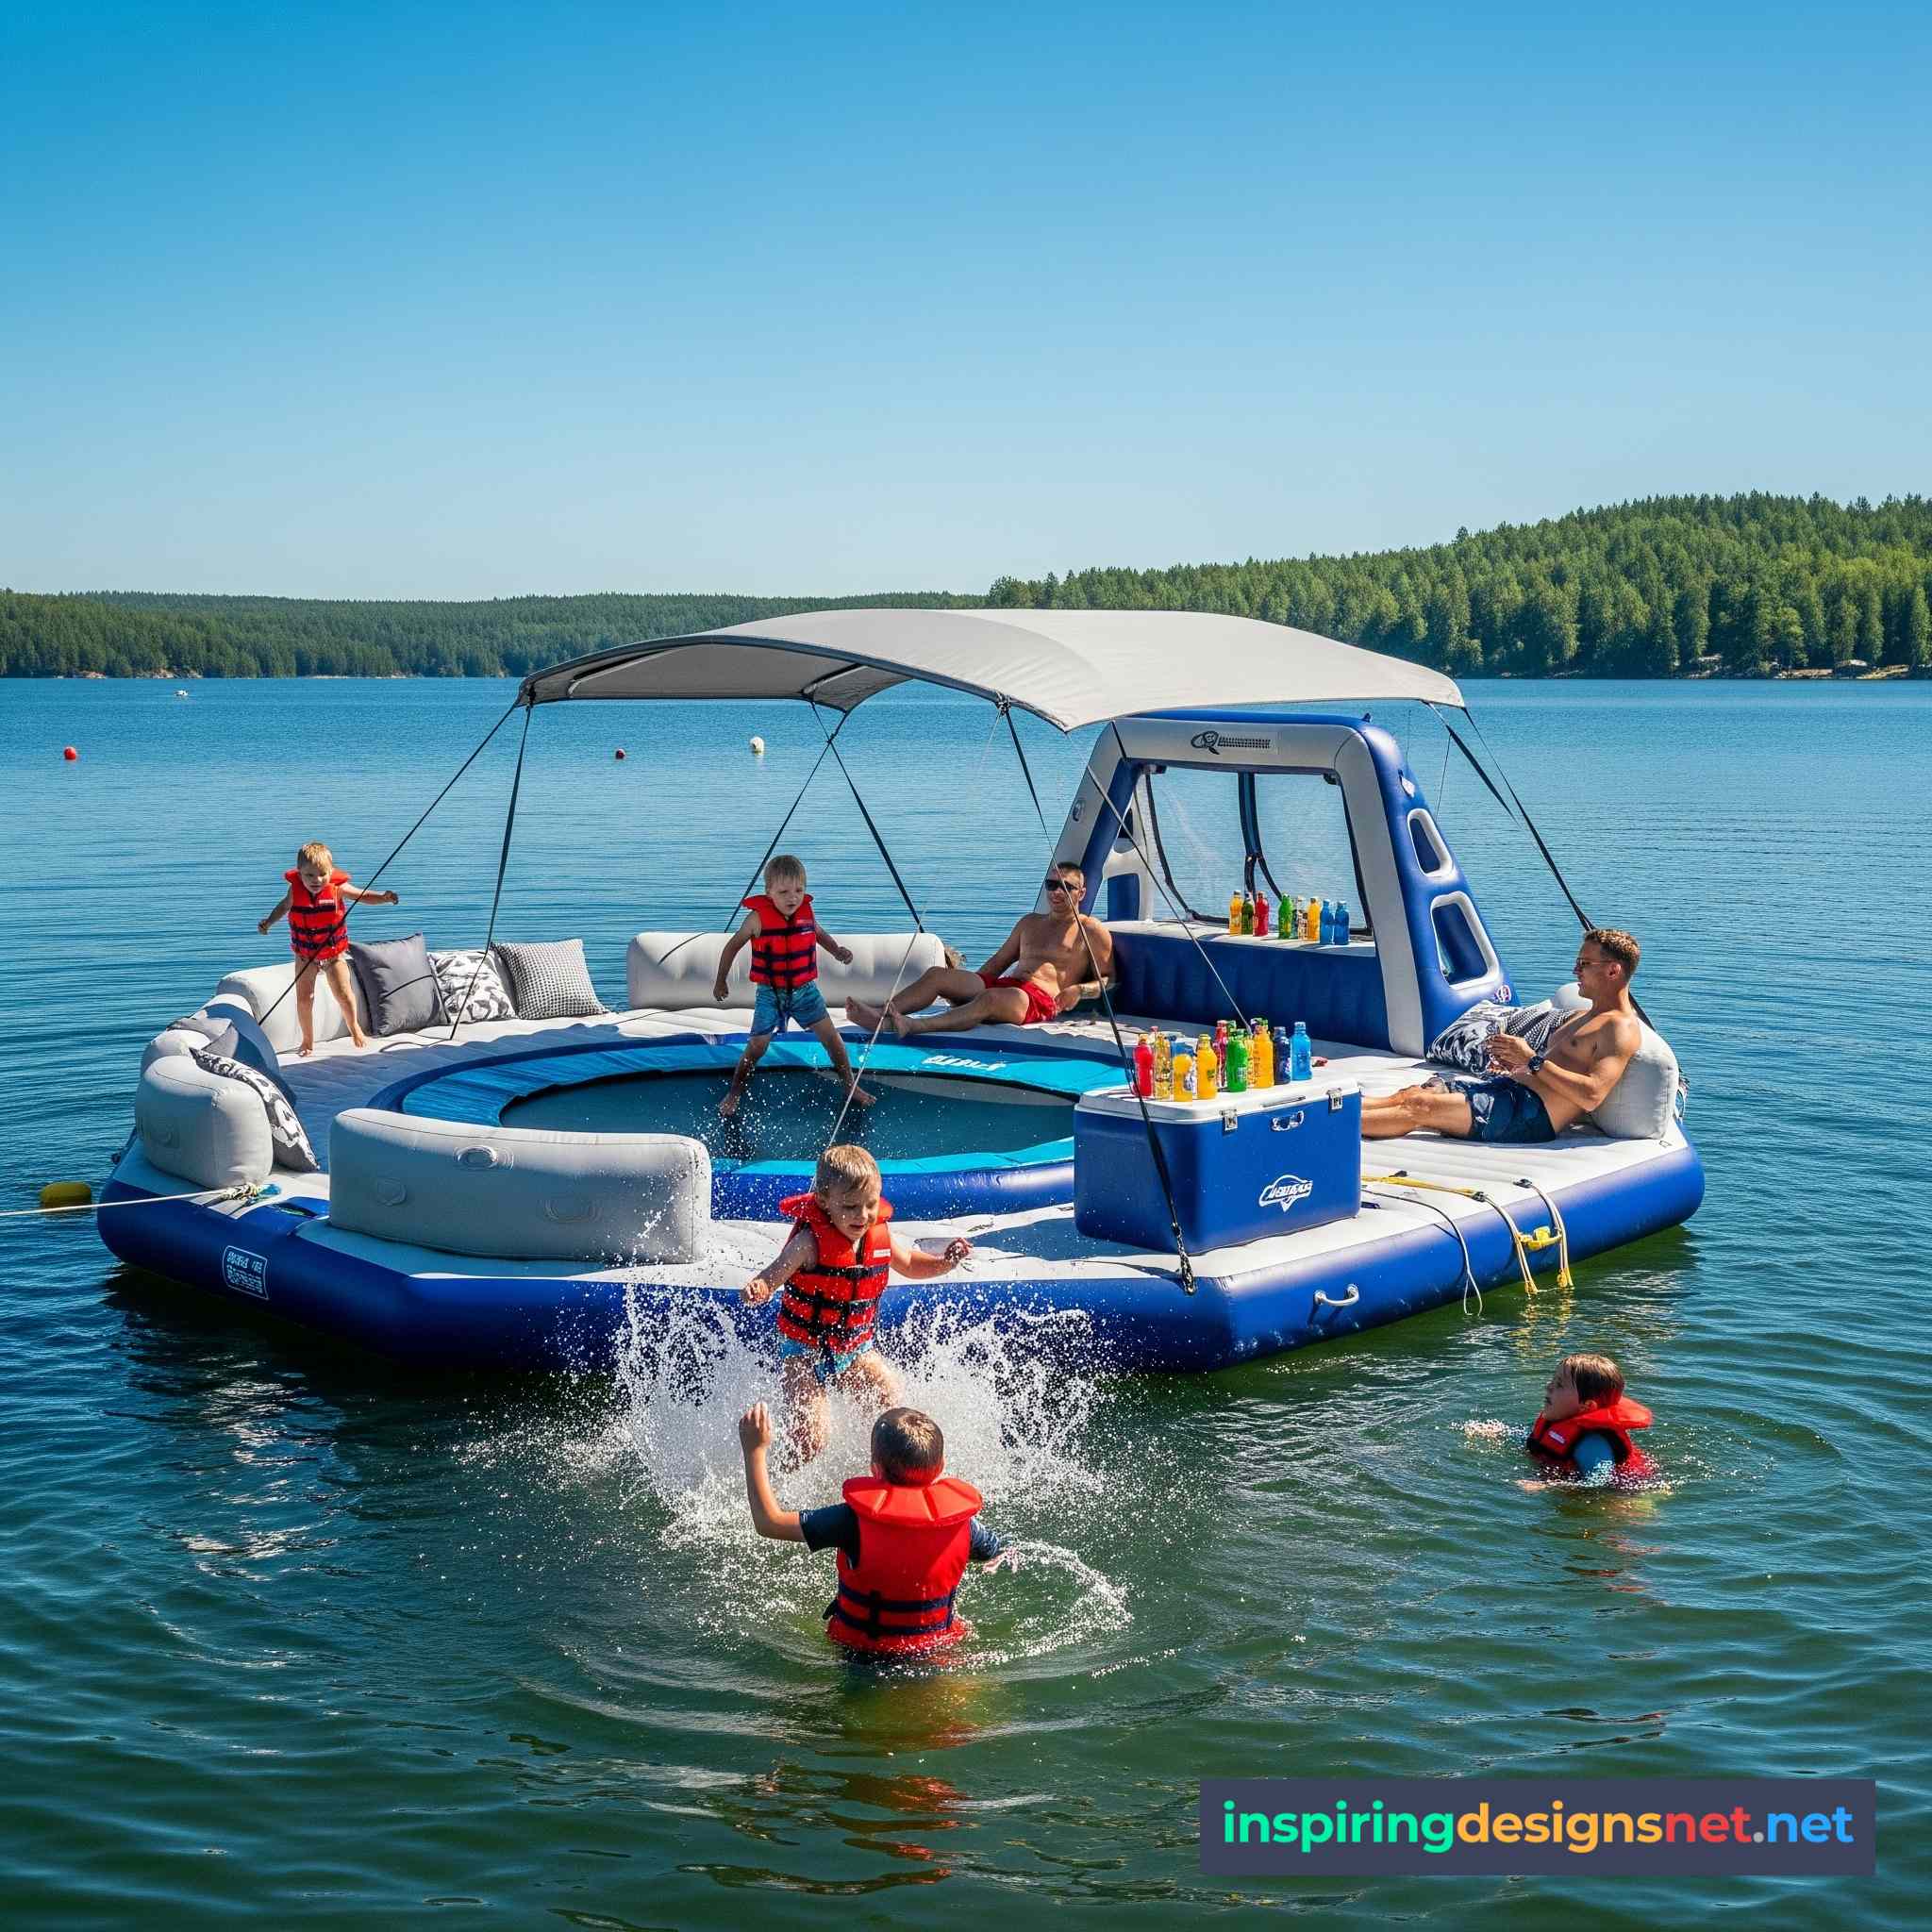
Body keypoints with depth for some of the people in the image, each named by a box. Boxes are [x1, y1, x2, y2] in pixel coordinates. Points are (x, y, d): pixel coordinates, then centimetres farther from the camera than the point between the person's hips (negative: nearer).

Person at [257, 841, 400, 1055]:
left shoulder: (338, 889, -20)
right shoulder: (295, 889, -15)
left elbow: (364, 896, -15)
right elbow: (284, 905, 6)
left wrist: (384, 898, -32)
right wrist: (268, 922, -2)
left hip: (334, 952, -1)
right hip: (305, 954, 1)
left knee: (344, 994, -2)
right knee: (304, 997, 1)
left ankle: (354, 1027, 27)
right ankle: (308, 1039, 20)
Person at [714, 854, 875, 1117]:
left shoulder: (806, 913, -7)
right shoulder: (759, 918, -19)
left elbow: (819, 934, 17)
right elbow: (732, 947, -5)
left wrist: (837, 951, -3)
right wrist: (721, 982, 2)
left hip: (804, 989, 3)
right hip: (770, 993, -3)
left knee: (831, 1038, 1)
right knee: (756, 1047, -2)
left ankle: (851, 1085, 19)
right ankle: (734, 1094, 18)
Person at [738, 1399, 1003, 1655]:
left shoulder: (856, 1520, -24)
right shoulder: (962, 1521, -16)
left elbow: (769, 1522, -19)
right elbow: (994, 1553, 8)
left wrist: (755, 1451, -9)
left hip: (863, 1648, -2)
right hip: (938, 1644, 2)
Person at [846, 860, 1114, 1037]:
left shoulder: (1092, 931, 11)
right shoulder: (1031, 922, 30)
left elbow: (1108, 980, 6)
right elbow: (998, 961, 31)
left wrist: (1079, 989, -13)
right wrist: (967, 986, 17)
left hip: (1041, 1000, -7)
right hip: (1006, 984, 8)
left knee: (991, 998, -40)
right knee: (936, 975, -14)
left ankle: (916, 1026, -59)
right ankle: (881, 1015, -34)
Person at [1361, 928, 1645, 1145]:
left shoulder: (1621, 1028, -7)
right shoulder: (1577, 1017, 26)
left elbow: (1591, 1095, -21)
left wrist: (1532, 1060, -14)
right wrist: (1513, 1063, 7)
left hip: (1532, 1115, -9)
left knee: (1418, 1106, -19)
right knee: (1407, 1095, -5)